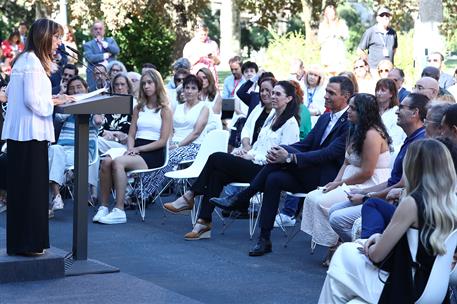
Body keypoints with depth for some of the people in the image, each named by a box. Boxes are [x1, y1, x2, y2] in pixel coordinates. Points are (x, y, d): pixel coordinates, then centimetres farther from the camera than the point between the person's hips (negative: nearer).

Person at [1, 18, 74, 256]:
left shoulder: (24, 60, 16)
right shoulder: (33, 62, -13)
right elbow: (33, 100, -19)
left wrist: (51, 100, 15)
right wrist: (55, 102, -4)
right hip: (31, 133, -10)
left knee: (22, 188, 12)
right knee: (31, 188, -5)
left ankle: (20, 242, 17)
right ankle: (28, 243, -1)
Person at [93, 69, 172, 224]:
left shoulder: (165, 110, 3)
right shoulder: (138, 108, 22)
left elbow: (163, 141, -5)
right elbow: (131, 134, 16)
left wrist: (138, 149, -12)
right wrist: (130, 149, -6)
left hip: (153, 154, -5)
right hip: (136, 152, 5)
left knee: (118, 162, -32)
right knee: (106, 161, -25)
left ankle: (119, 211, -33)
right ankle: (103, 207, -24)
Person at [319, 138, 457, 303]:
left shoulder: (412, 203, -23)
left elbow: (377, 255, -15)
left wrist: (370, 249, 6)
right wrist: (383, 237, 5)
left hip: (402, 290, -7)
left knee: (344, 255, 14)